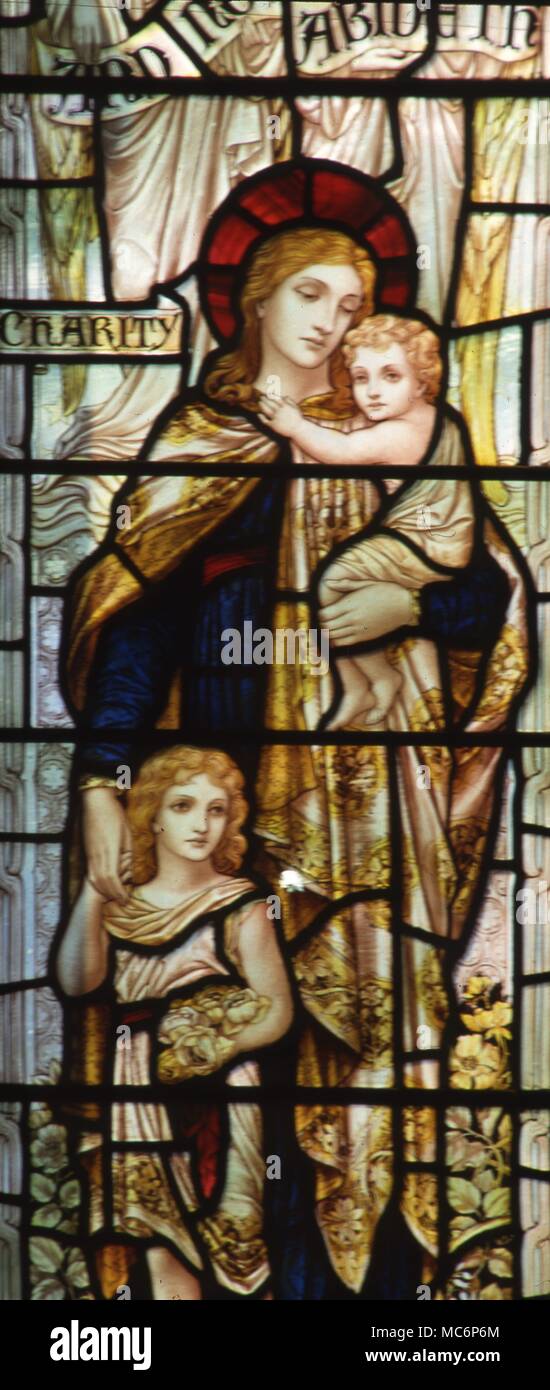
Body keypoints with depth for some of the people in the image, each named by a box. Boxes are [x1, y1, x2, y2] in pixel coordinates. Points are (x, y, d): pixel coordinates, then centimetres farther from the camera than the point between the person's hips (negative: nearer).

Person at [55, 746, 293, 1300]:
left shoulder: (240, 907, 0)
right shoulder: (122, 903, 7)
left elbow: (276, 1011, -1)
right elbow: (77, 980, -10)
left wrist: (207, 1048, -15)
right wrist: (93, 888, -16)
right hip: (138, 1095, 2)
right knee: (159, 1246, -1)